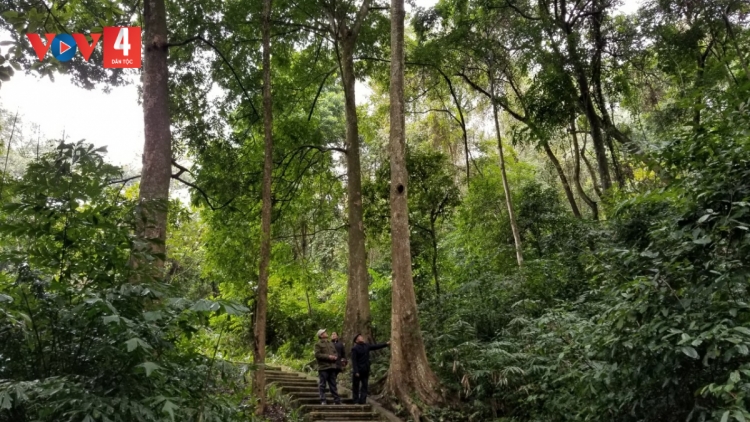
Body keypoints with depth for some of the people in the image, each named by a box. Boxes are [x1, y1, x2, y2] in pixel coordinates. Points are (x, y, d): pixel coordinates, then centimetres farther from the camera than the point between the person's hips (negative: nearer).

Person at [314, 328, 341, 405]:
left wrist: (335, 357, -2)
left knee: (333, 385, 10)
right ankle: (323, 401, 3)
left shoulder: (331, 343, 20)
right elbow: (317, 355, -13)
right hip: (323, 367, -6)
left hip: (332, 367, 6)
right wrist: (328, 356, -18)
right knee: (322, 385, -2)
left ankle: (337, 400, 14)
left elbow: (336, 353, 21)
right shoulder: (318, 344, -2)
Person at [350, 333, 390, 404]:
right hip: (358, 371, -6)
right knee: (356, 387, 3)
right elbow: (354, 361, -13)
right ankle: (356, 401, 9)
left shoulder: (366, 346, 8)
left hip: (366, 371, 6)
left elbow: (376, 346, 11)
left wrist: (386, 344, 5)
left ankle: (362, 401, 9)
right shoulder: (354, 349, -10)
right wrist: (356, 371, -19)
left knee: (364, 386, 6)